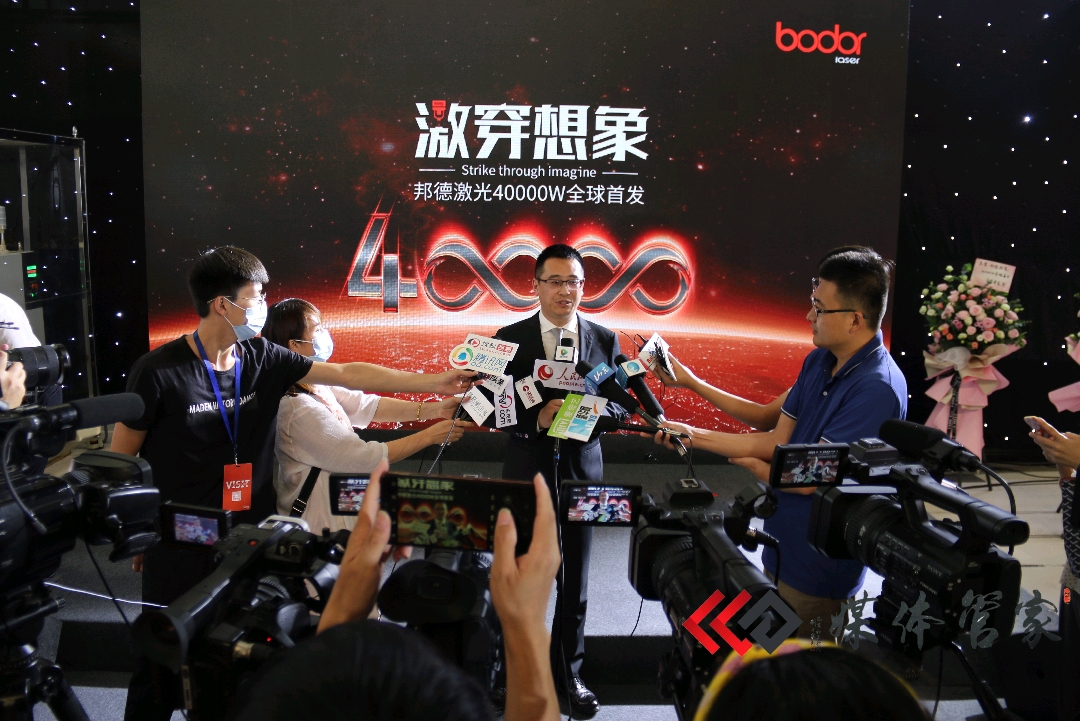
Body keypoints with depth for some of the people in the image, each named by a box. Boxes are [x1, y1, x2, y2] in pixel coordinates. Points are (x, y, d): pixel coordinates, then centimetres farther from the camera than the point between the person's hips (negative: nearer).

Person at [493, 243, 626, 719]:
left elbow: (619, 405, 4)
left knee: (575, 581, 12)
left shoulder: (605, 340, 3)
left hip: (581, 471, 2)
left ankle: (569, 674, 29)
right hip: (527, 471, -1)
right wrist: (535, 418, -21)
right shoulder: (510, 338, -2)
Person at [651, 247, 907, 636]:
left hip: (817, 573, -8)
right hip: (782, 552, 8)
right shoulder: (818, 361, 4)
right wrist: (694, 436, 1)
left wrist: (754, 465, -5)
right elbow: (779, 442, 6)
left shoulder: (877, 388, -25)